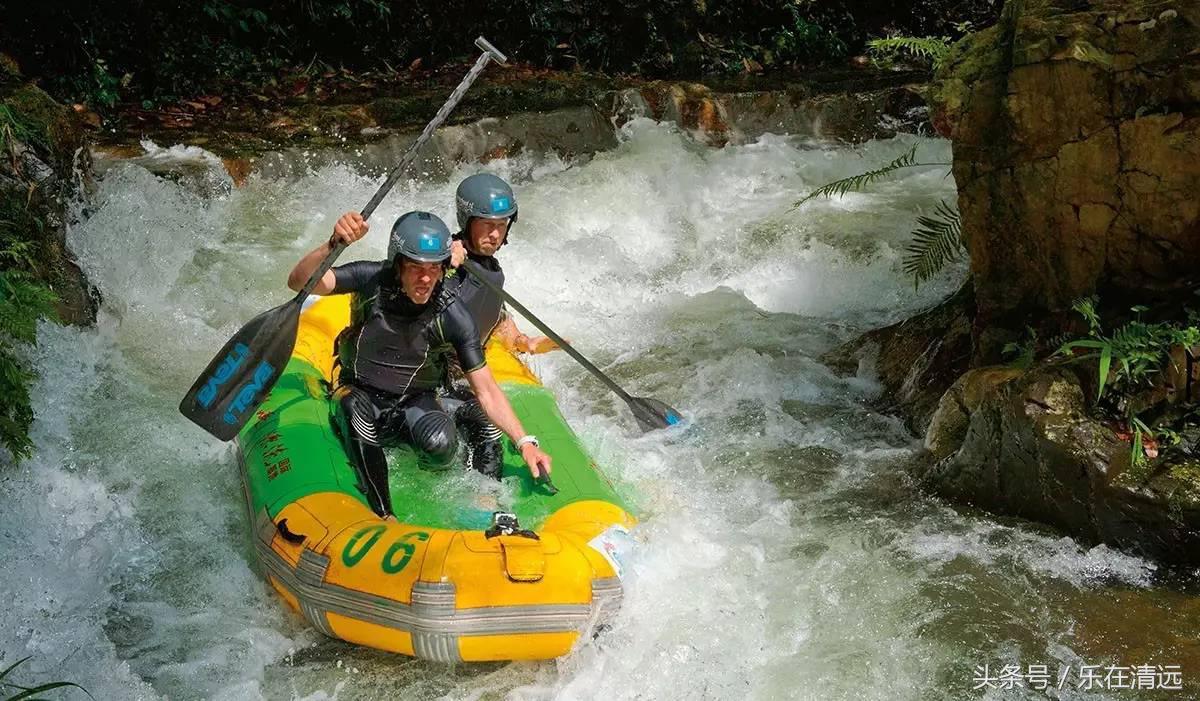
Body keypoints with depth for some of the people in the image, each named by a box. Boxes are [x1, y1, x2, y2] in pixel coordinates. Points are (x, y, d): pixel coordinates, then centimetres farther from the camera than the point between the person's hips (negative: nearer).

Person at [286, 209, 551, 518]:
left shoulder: (453, 316, -20)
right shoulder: (371, 280, -19)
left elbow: (486, 390, -17)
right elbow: (299, 282, -30)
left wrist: (524, 442, -26)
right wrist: (333, 244, -49)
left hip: (416, 400, 0)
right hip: (360, 394, 1)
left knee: (440, 446, -31)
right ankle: (383, 516, -19)